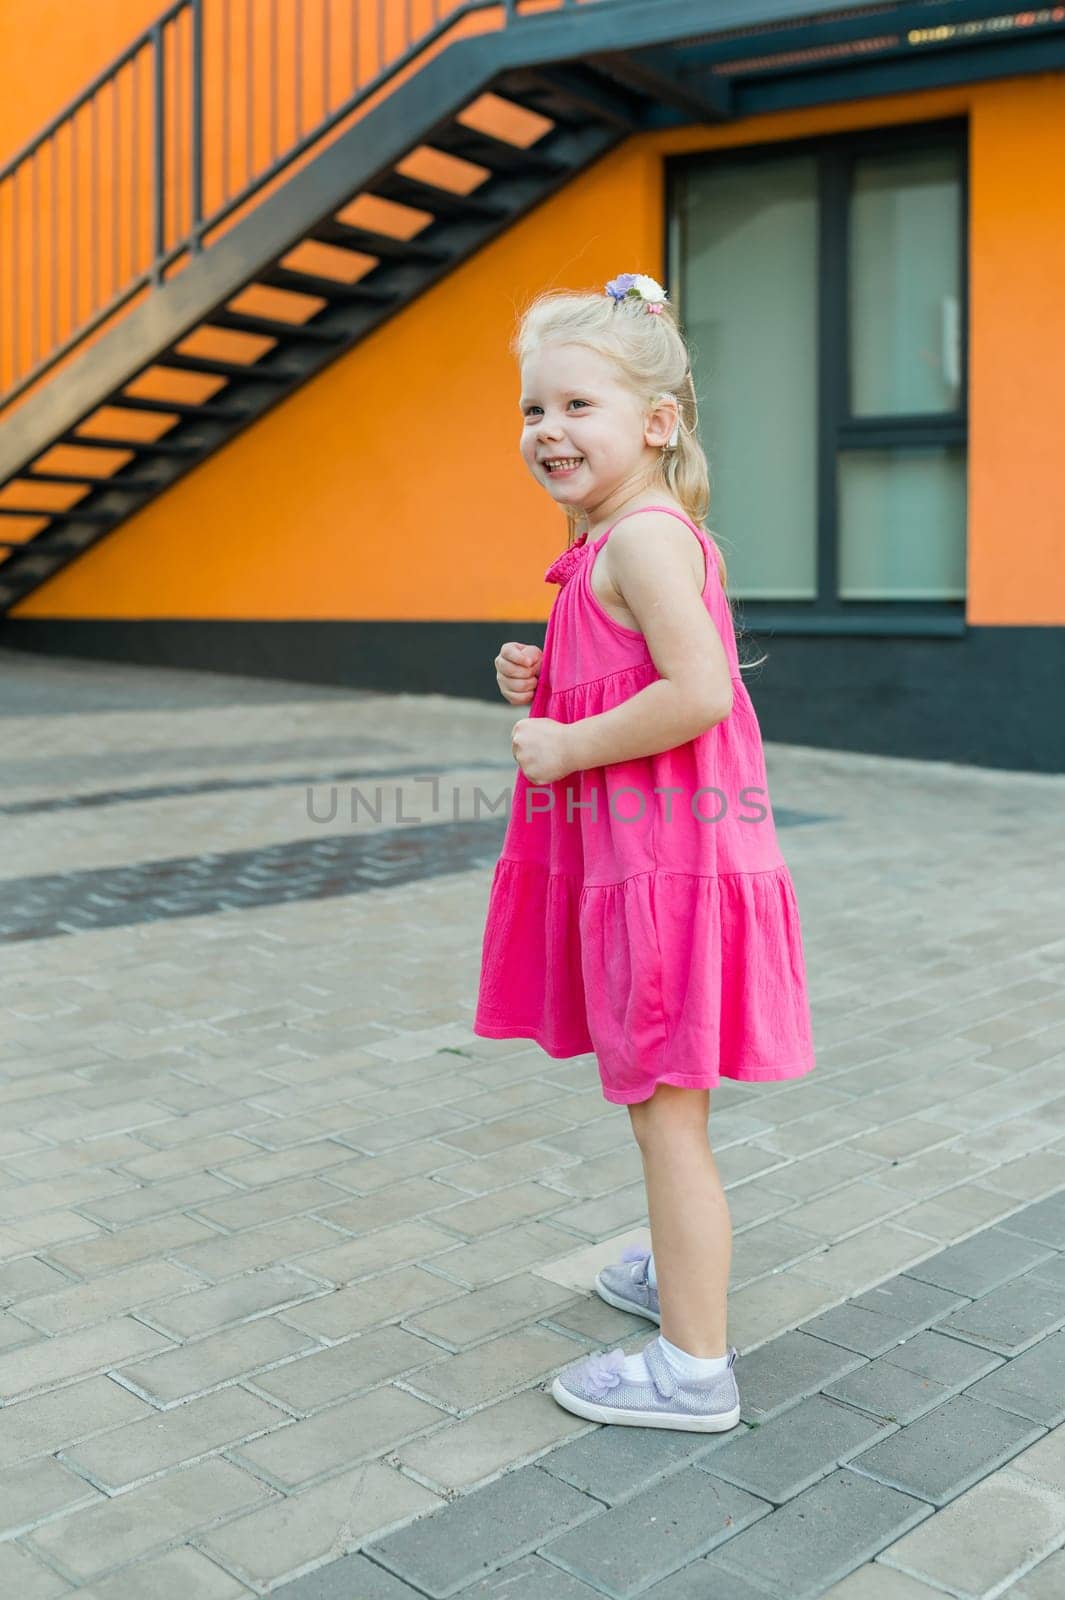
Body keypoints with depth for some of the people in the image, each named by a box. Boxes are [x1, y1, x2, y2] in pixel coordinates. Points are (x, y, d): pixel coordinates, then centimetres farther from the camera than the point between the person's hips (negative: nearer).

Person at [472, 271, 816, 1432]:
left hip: (664, 858, -11)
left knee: (663, 1107, -2)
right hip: (637, 856, 11)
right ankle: (680, 1270, 42)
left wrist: (566, 747, -19)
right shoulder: (636, 538, 15)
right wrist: (542, 687, 8)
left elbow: (699, 691, -29)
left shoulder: (640, 537, -17)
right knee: (660, 1099, 23)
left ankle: (693, 1367, 10)